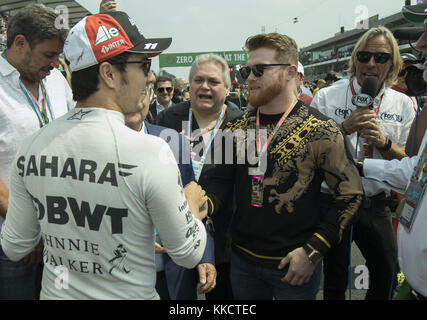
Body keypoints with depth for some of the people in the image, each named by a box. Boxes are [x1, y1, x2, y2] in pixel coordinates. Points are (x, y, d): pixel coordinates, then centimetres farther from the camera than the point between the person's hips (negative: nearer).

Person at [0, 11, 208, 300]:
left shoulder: (32, 146, -11)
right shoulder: (151, 151, -26)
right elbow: (188, 255, -15)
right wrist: (193, 208, 4)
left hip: (56, 292, 5)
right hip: (128, 294, -4)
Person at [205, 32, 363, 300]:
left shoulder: (320, 130, -12)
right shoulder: (239, 128, 2)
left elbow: (351, 193, -10)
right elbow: (223, 180, 7)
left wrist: (313, 251, -14)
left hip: (294, 267, -4)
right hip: (243, 260, 4)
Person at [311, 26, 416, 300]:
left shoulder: (403, 104, 3)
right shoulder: (327, 97, -5)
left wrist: (383, 141, -17)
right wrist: (345, 127, -20)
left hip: (376, 205, 3)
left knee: (387, 277, 16)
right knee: (335, 281, 10)